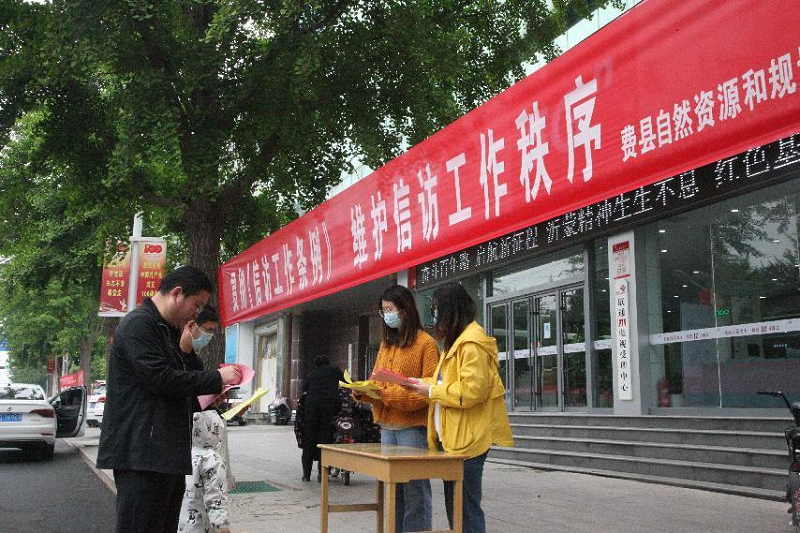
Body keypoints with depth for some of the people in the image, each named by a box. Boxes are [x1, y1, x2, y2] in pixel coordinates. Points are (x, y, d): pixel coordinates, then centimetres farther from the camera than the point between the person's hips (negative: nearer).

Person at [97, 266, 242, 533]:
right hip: (142, 456, -10)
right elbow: (161, 379, -18)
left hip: (168, 456, 10)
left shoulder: (168, 331, 23)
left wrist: (207, 397, 12)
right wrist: (216, 378, -11)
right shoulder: (138, 324, -9)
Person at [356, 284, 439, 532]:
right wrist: (363, 392, -4)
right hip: (387, 427, 7)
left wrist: (389, 394, -20)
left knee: (415, 491, -4)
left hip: (413, 428, -7)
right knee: (393, 492, 11)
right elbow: (376, 382, 18)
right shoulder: (386, 344, 17)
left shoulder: (425, 343, -5)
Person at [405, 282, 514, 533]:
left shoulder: (472, 343, -16)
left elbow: (471, 391, -24)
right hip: (452, 438, 11)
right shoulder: (456, 341, 18)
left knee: (466, 507, -5)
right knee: (453, 505, 16)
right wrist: (424, 383, 8)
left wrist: (432, 391, -15)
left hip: (468, 440, -11)